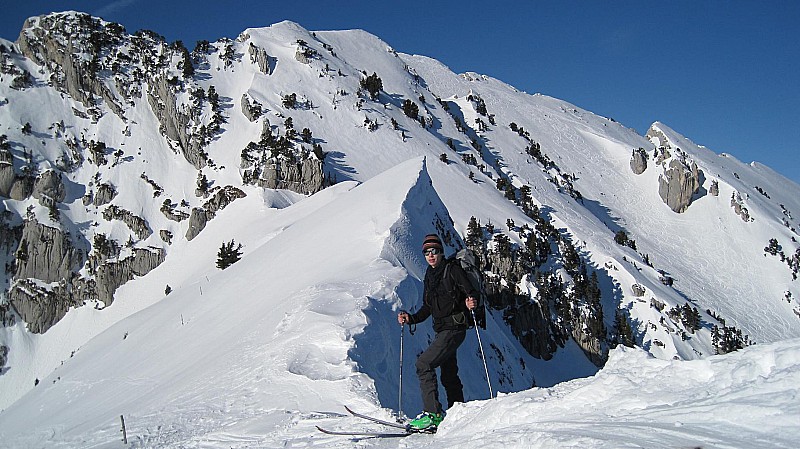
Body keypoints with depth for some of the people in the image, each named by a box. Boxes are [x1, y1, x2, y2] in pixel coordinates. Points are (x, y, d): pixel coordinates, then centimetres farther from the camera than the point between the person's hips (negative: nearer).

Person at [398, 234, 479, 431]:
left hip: (454, 328, -8)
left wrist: (471, 302, -34)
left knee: (423, 363, -18)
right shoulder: (430, 277, 16)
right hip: (442, 330, 8)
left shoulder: (453, 270, -5)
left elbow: (472, 293, -12)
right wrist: (409, 319, 6)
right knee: (448, 375, 15)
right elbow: (427, 309, 20)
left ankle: (433, 413, -18)